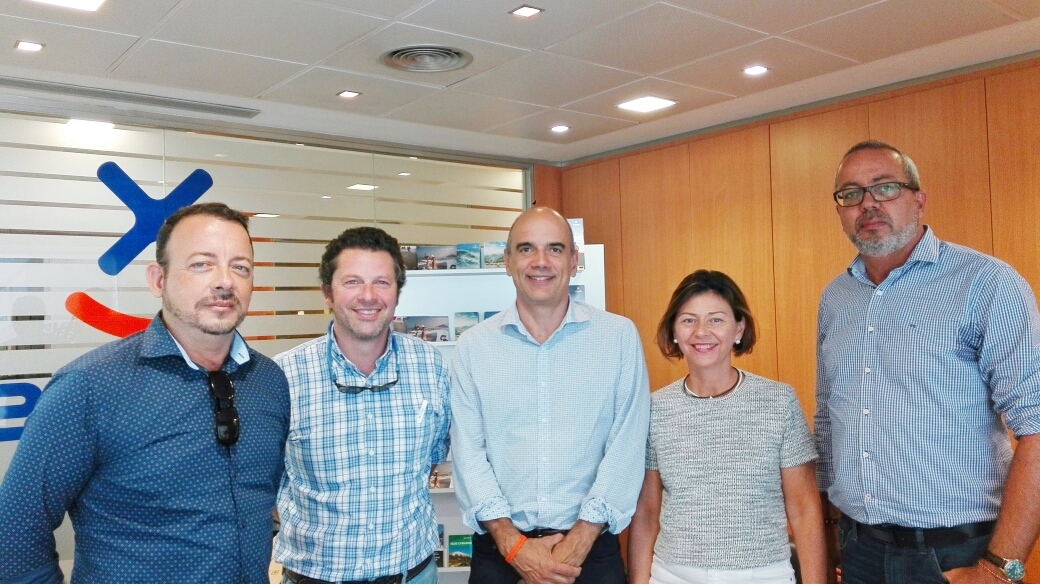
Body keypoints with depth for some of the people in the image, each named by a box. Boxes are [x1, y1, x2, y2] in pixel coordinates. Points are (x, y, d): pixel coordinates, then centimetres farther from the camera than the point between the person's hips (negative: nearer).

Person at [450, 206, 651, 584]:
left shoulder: (620, 336, -4)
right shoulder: (473, 346, -1)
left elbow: (626, 445, -7)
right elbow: (468, 453, -3)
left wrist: (579, 541, -13)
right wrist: (513, 544, -11)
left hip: (592, 547, 0)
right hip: (500, 547, 1)